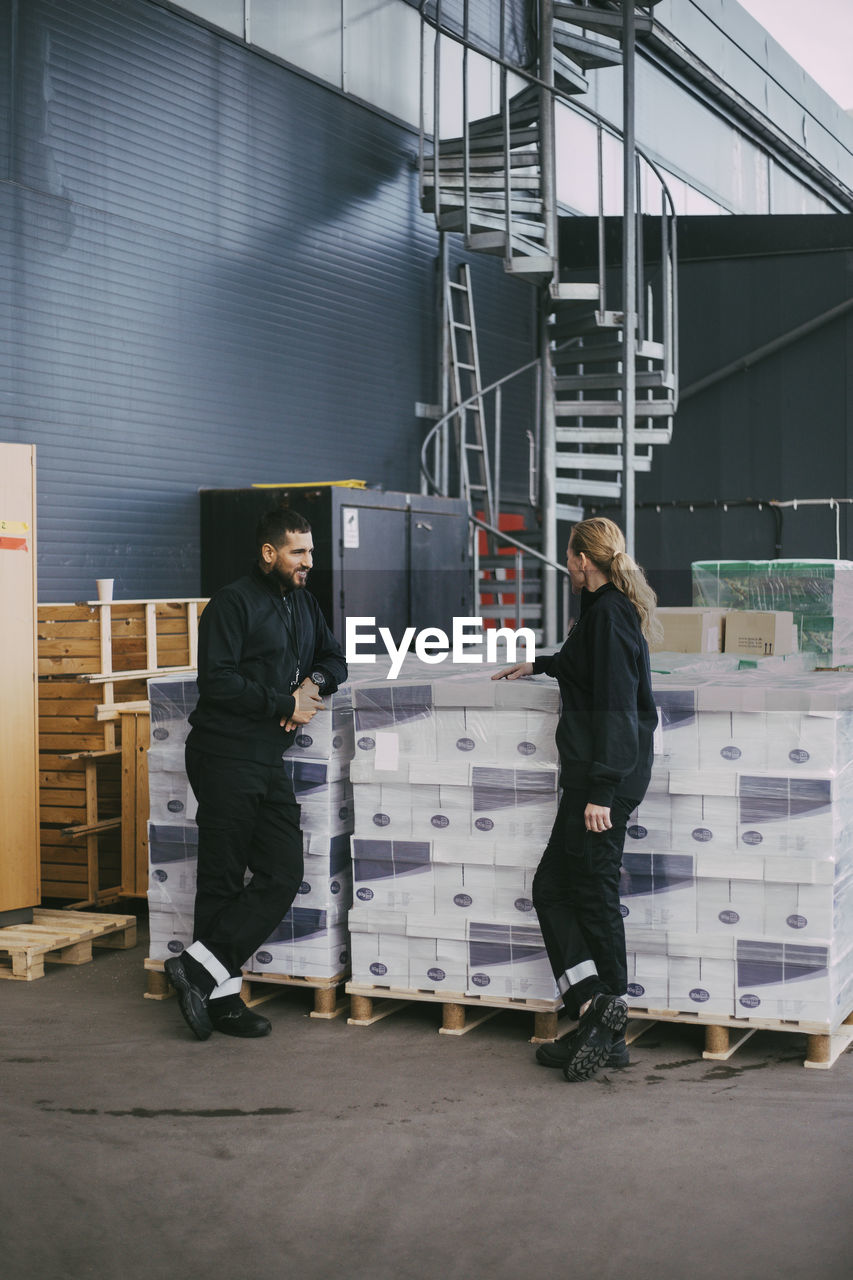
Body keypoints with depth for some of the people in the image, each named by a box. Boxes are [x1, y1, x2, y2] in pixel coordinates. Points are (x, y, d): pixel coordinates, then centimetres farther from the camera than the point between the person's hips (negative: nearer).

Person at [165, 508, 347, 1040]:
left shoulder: (303, 603, 16)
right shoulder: (233, 603, -9)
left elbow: (334, 658, 23)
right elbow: (218, 681, -17)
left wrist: (313, 681, 0)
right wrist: (285, 704, -13)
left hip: (270, 759, 8)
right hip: (225, 757, -8)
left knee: (284, 875, 1)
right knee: (223, 880, -2)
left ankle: (202, 969, 5)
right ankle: (220, 994, 7)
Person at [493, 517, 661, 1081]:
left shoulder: (609, 615, -13)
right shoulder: (609, 610, 17)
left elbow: (614, 706, -20)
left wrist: (600, 790, -22)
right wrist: (538, 665, 53)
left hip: (604, 779, -10)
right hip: (592, 778, 10)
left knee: (594, 896, -4)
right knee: (552, 887, 8)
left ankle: (603, 1014, 2)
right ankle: (598, 1011, 7)